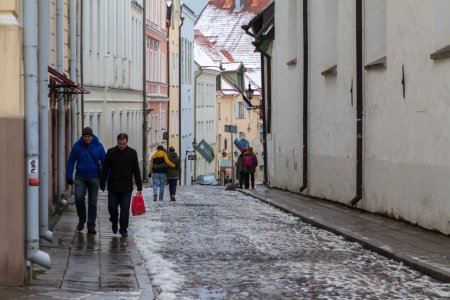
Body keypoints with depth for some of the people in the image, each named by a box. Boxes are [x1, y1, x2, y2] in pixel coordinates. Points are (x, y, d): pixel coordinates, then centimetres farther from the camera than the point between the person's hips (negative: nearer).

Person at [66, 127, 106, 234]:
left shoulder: (98, 146, -2)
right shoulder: (77, 146, -2)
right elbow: (71, 162, 3)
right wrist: (69, 177, 0)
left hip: (94, 177, 0)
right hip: (80, 177, 0)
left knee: (92, 202, 4)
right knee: (79, 198, -16)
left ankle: (91, 226, 12)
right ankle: (81, 219, 9)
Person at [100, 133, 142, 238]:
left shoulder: (132, 153, 1)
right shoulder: (111, 152, 2)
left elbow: (136, 170, 4)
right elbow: (105, 169, 6)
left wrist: (139, 186, 1)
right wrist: (102, 183, 3)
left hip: (126, 187, -1)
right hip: (113, 186, 1)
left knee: (125, 209, -2)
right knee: (112, 207, 4)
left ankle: (123, 229, 7)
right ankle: (114, 222, 31)